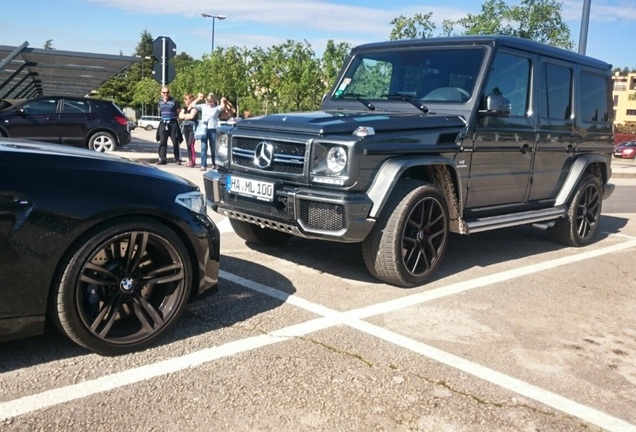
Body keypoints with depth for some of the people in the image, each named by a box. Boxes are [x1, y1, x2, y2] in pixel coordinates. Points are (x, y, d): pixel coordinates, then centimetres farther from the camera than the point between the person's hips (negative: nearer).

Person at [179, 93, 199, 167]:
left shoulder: (194, 108, -3)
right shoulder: (184, 108, 17)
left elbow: (191, 116, -17)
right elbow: (180, 116, 6)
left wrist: (184, 116, -2)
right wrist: (188, 115, -6)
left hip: (192, 127, -7)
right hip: (185, 127, 7)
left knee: (191, 144, -14)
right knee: (187, 145, 7)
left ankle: (193, 161, -11)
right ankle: (190, 160, 11)